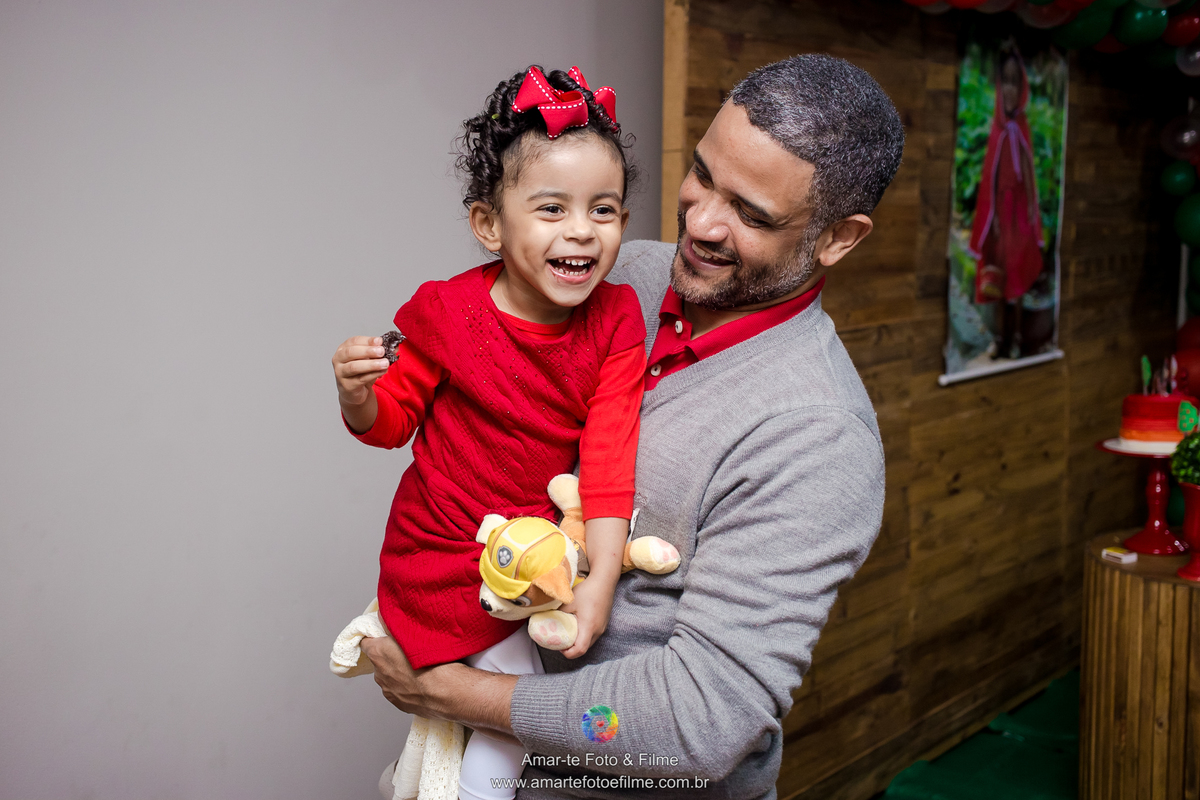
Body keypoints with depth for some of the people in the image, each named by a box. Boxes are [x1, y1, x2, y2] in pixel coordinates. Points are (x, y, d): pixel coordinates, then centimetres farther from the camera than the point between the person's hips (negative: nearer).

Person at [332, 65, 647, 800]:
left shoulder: (615, 319, -10)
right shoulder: (449, 313, -19)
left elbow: (610, 453, -14)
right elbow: (391, 422, -6)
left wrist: (602, 577, -21)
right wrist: (357, 396, -31)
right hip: (448, 560, -4)